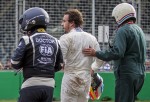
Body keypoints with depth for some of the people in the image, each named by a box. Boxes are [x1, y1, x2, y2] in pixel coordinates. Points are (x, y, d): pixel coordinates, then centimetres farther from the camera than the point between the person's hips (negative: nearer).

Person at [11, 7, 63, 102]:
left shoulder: (27, 40, -6)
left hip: (31, 85, -5)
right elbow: (59, 66, 15)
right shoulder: (54, 41, 9)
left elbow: (15, 64, -5)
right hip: (49, 86, 5)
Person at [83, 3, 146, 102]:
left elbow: (117, 53, -21)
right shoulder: (139, 30, 18)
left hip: (127, 74, -9)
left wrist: (96, 53, -14)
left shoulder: (123, 30, -11)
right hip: (140, 74, 9)